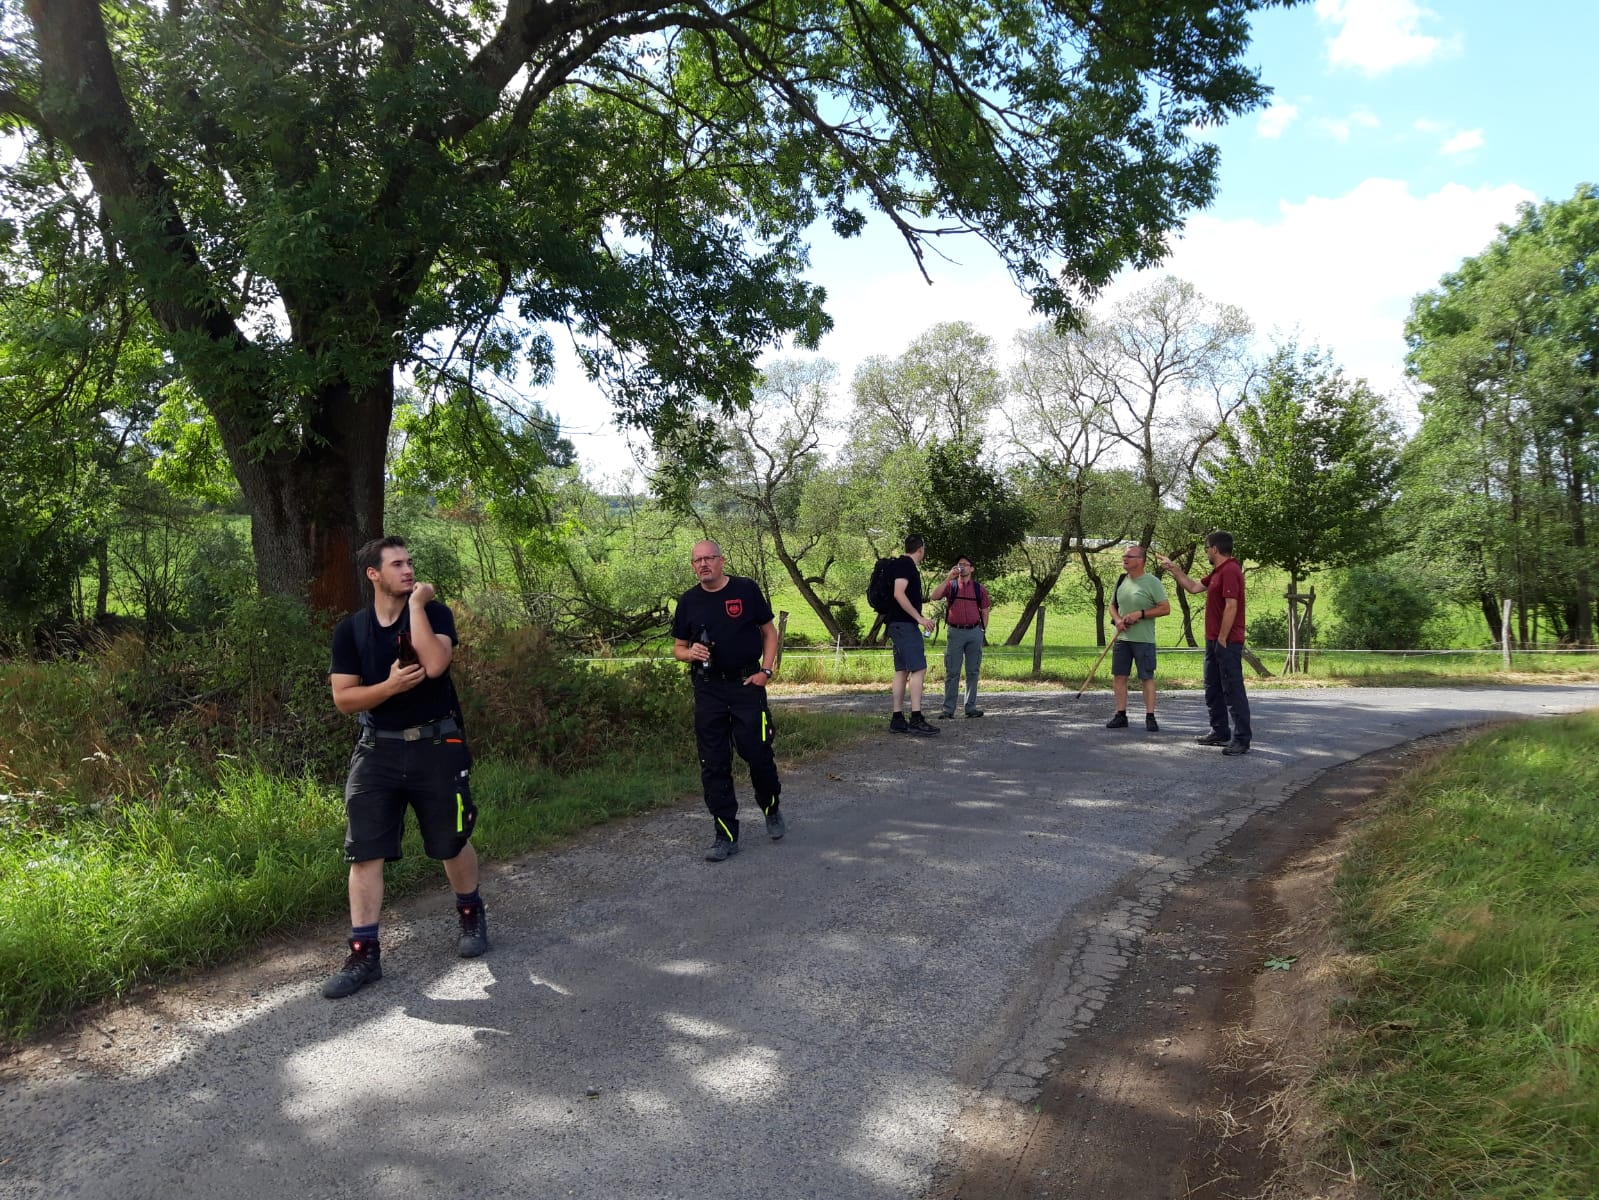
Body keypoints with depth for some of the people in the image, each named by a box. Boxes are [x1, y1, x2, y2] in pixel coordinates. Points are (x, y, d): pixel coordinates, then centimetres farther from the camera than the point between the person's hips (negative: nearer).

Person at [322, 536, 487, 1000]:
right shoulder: (350, 629, 2)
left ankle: (471, 915, 37)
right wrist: (390, 686, -19)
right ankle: (364, 954, 5)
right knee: (364, 853, -3)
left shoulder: (434, 613, -5)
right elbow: (343, 698, -2)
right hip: (377, 751, 2)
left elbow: (434, 665, -24)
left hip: (437, 747, -2)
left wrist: (416, 605, -19)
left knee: (453, 843, 11)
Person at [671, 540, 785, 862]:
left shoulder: (746, 590, 0)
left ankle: (772, 809, 26)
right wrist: (691, 653, -10)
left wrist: (766, 670, -6)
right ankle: (725, 836, 11)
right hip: (708, 689, 3)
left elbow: (769, 632, 7)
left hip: (747, 683, -2)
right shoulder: (688, 601, 7)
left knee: (758, 754, -4)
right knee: (713, 765, 2)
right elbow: (678, 648, 13)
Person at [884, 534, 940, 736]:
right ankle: (916, 719, -17)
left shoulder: (904, 565, 19)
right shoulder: (905, 565, -11)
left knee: (902, 671, 9)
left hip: (900, 625, 10)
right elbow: (899, 594, -22)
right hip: (905, 624, -10)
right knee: (919, 669, -13)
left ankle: (897, 720, 9)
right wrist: (920, 618, -21)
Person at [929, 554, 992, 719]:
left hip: (974, 632, 2)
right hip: (955, 632, -1)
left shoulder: (979, 588, 8)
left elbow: (984, 610, 13)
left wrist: (984, 630, 5)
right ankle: (948, 709, 2)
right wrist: (948, 578, -15)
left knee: (973, 671, 6)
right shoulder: (951, 585, 4)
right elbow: (934, 597, -12)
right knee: (952, 672, -1)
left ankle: (971, 707, 14)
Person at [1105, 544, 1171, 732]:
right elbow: (1112, 605, 20)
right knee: (1119, 676, 6)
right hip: (1122, 638, 6)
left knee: (1147, 678, -1)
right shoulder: (1121, 581, 10)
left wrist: (1140, 614, -17)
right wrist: (1117, 620, -1)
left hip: (1143, 639, -6)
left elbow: (1166, 608, -10)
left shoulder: (1152, 582, -8)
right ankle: (1121, 716, 14)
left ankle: (1150, 717, 5)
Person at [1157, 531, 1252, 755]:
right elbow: (1194, 587, 27)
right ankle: (1220, 732, 25)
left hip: (1227, 642, -11)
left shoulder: (1230, 571, -17)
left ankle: (1242, 739, -4)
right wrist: (1173, 569, 26)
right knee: (1213, 689, 17)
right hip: (1214, 641, 11)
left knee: (1233, 691, -7)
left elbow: (1231, 607, -23)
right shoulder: (1218, 572, 15)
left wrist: (1222, 640, -21)